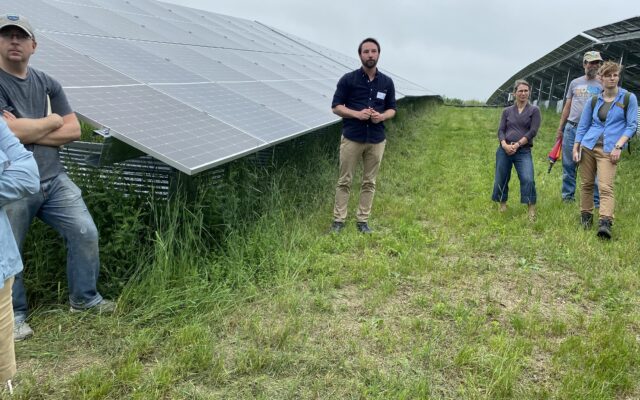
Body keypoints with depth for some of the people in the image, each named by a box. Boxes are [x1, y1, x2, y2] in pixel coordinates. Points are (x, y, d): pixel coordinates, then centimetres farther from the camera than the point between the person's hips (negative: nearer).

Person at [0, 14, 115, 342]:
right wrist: (51, 121, -7)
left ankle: (84, 298, 22)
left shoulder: (46, 83, 7)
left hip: (54, 179, 5)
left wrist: (28, 132, -11)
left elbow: (74, 130, 2)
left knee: (86, 233, 3)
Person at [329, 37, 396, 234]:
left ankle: (363, 220, 16)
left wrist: (382, 116, -10)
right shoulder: (348, 79, -3)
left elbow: (392, 109, 13)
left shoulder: (387, 82, 6)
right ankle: (338, 220, 9)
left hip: (376, 140, 3)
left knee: (369, 182, 7)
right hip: (352, 139, -3)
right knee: (345, 181, 2)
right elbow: (336, 107, -2)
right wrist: (357, 114, -17)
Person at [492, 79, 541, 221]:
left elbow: (533, 131, -3)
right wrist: (504, 144, -13)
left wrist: (517, 144, -13)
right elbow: (501, 130, 6)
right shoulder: (507, 111, 13)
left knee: (528, 179, -19)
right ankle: (502, 206, 25)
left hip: (523, 151, -3)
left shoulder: (534, 110, 7)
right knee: (501, 180, 6)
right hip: (504, 150, 3)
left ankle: (532, 212, -12)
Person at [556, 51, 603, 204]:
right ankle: (568, 196, 18)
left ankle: (596, 201, 4)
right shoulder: (575, 83, 13)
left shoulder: (603, 84, 2)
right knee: (568, 164, 7)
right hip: (570, 128, 4)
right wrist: (560, 127, 15)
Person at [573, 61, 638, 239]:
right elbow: (583, 126, 13)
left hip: (609, 150, -4)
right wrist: (576, 148, 6)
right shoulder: (594, 101, 10)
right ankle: (586, 218, 19)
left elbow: (632, 125, 0)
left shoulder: (629, 98, 3)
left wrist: (618, 146, -12)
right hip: (588, 146, 4)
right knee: (586, 184, 7)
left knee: (606, 188, -16)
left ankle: (605, 223, -24)